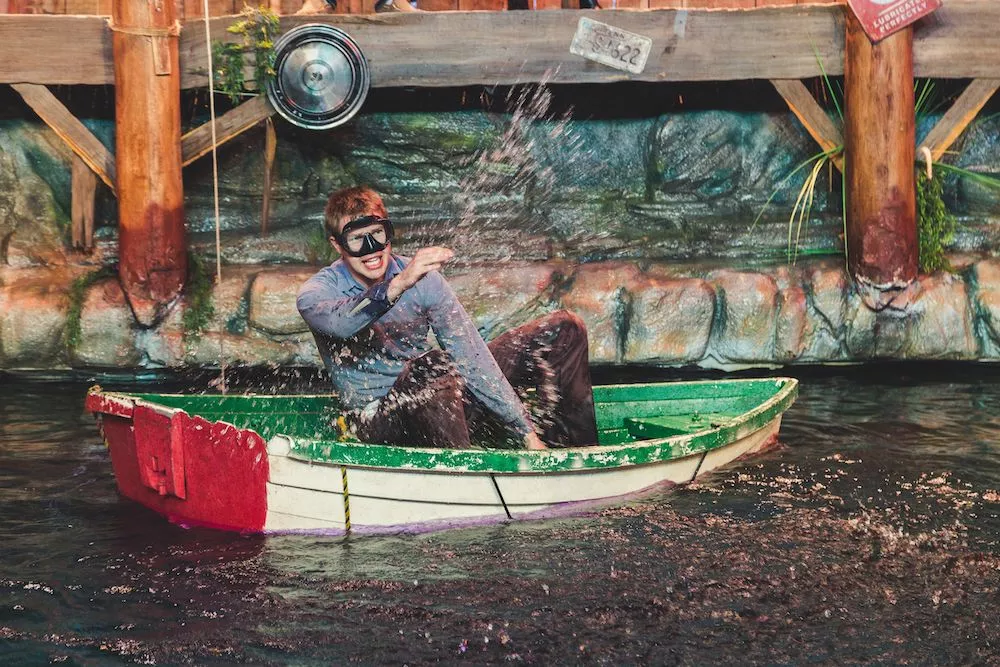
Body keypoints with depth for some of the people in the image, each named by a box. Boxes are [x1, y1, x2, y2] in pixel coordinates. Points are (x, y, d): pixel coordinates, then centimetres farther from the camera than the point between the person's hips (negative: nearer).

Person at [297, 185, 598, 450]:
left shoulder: (423, 278, -5)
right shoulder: (316, 293, -12)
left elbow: (470, 355, -9)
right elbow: (340, 322, -38)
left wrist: (526, 433, -14)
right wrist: (398, 286, -55)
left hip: (442, 400, 5)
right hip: (379, 420, -5)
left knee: (563, 329, 1)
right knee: (433, 364, -40)